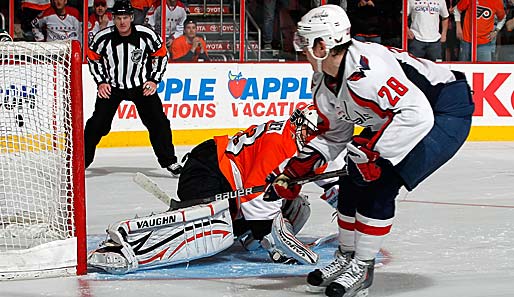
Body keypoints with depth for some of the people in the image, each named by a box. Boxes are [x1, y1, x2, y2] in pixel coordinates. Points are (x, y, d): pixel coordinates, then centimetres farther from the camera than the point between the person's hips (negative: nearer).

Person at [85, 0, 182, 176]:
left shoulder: (146, 35, -16)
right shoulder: (103, 38, -16)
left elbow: (161, 55, 0)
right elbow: (93, 58, 2)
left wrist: (153, 80, -6)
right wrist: (101, 82, -4)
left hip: (141, 85, 0)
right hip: (111, 86, 0)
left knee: (158, 121, -6)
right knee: (98, 124, -7)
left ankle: (169, 161, 7)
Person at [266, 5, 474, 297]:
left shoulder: (367, 67, -33)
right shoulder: (324, 84, -1)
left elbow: (417, 113, -39)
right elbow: (333, 136, 13)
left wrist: (373, 151, -36)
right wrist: (295, 171, 5)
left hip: (446, 111, -10)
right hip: (400, 116, 10)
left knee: (379, 185, -18)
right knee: (352, 182, 5)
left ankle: (362, 268, -4)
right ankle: (346, 257, 22)